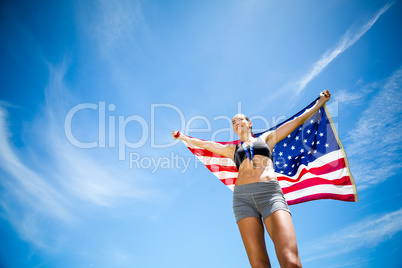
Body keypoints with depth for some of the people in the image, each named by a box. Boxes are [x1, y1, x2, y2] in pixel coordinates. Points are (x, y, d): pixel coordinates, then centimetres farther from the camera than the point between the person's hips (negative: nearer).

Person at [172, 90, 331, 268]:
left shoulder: (266, 138, 27)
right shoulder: (232, 149, 32)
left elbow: (298, 120, 29)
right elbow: (206, 144, 40)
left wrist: (320, 102, 32)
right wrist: (183, 137, 47)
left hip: (270, 193, -1)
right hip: (243, 197, 2)